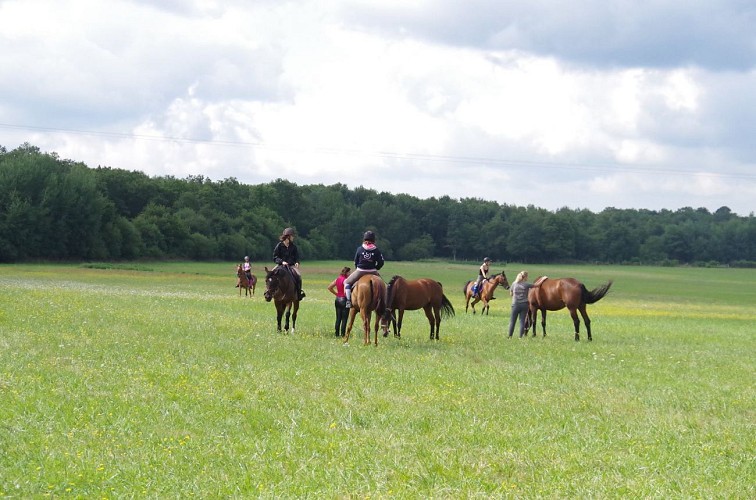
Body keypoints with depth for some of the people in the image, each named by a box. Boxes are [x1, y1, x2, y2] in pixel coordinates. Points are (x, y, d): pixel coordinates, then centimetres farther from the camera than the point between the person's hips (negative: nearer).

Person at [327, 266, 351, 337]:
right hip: (344, 300, -7)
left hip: (338, 300, 7)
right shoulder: (345, 280, -16)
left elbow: (329, 287, 9)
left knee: (338, 318, 13)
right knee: (344, 319, 0)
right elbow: (346, 291, -28)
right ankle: (342, 334, 1)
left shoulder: (337, 279, 6)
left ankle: (337, 334, 16)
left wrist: (336, 293, 11)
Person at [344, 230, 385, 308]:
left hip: (360, 271, -2)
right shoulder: (376, 250, -2)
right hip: (372, 272, 2)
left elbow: (355, 262, 4)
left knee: (347, 282, 16)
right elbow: (381, 262, -3)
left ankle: (349, 300, 2)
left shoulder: (360, 249, -3)